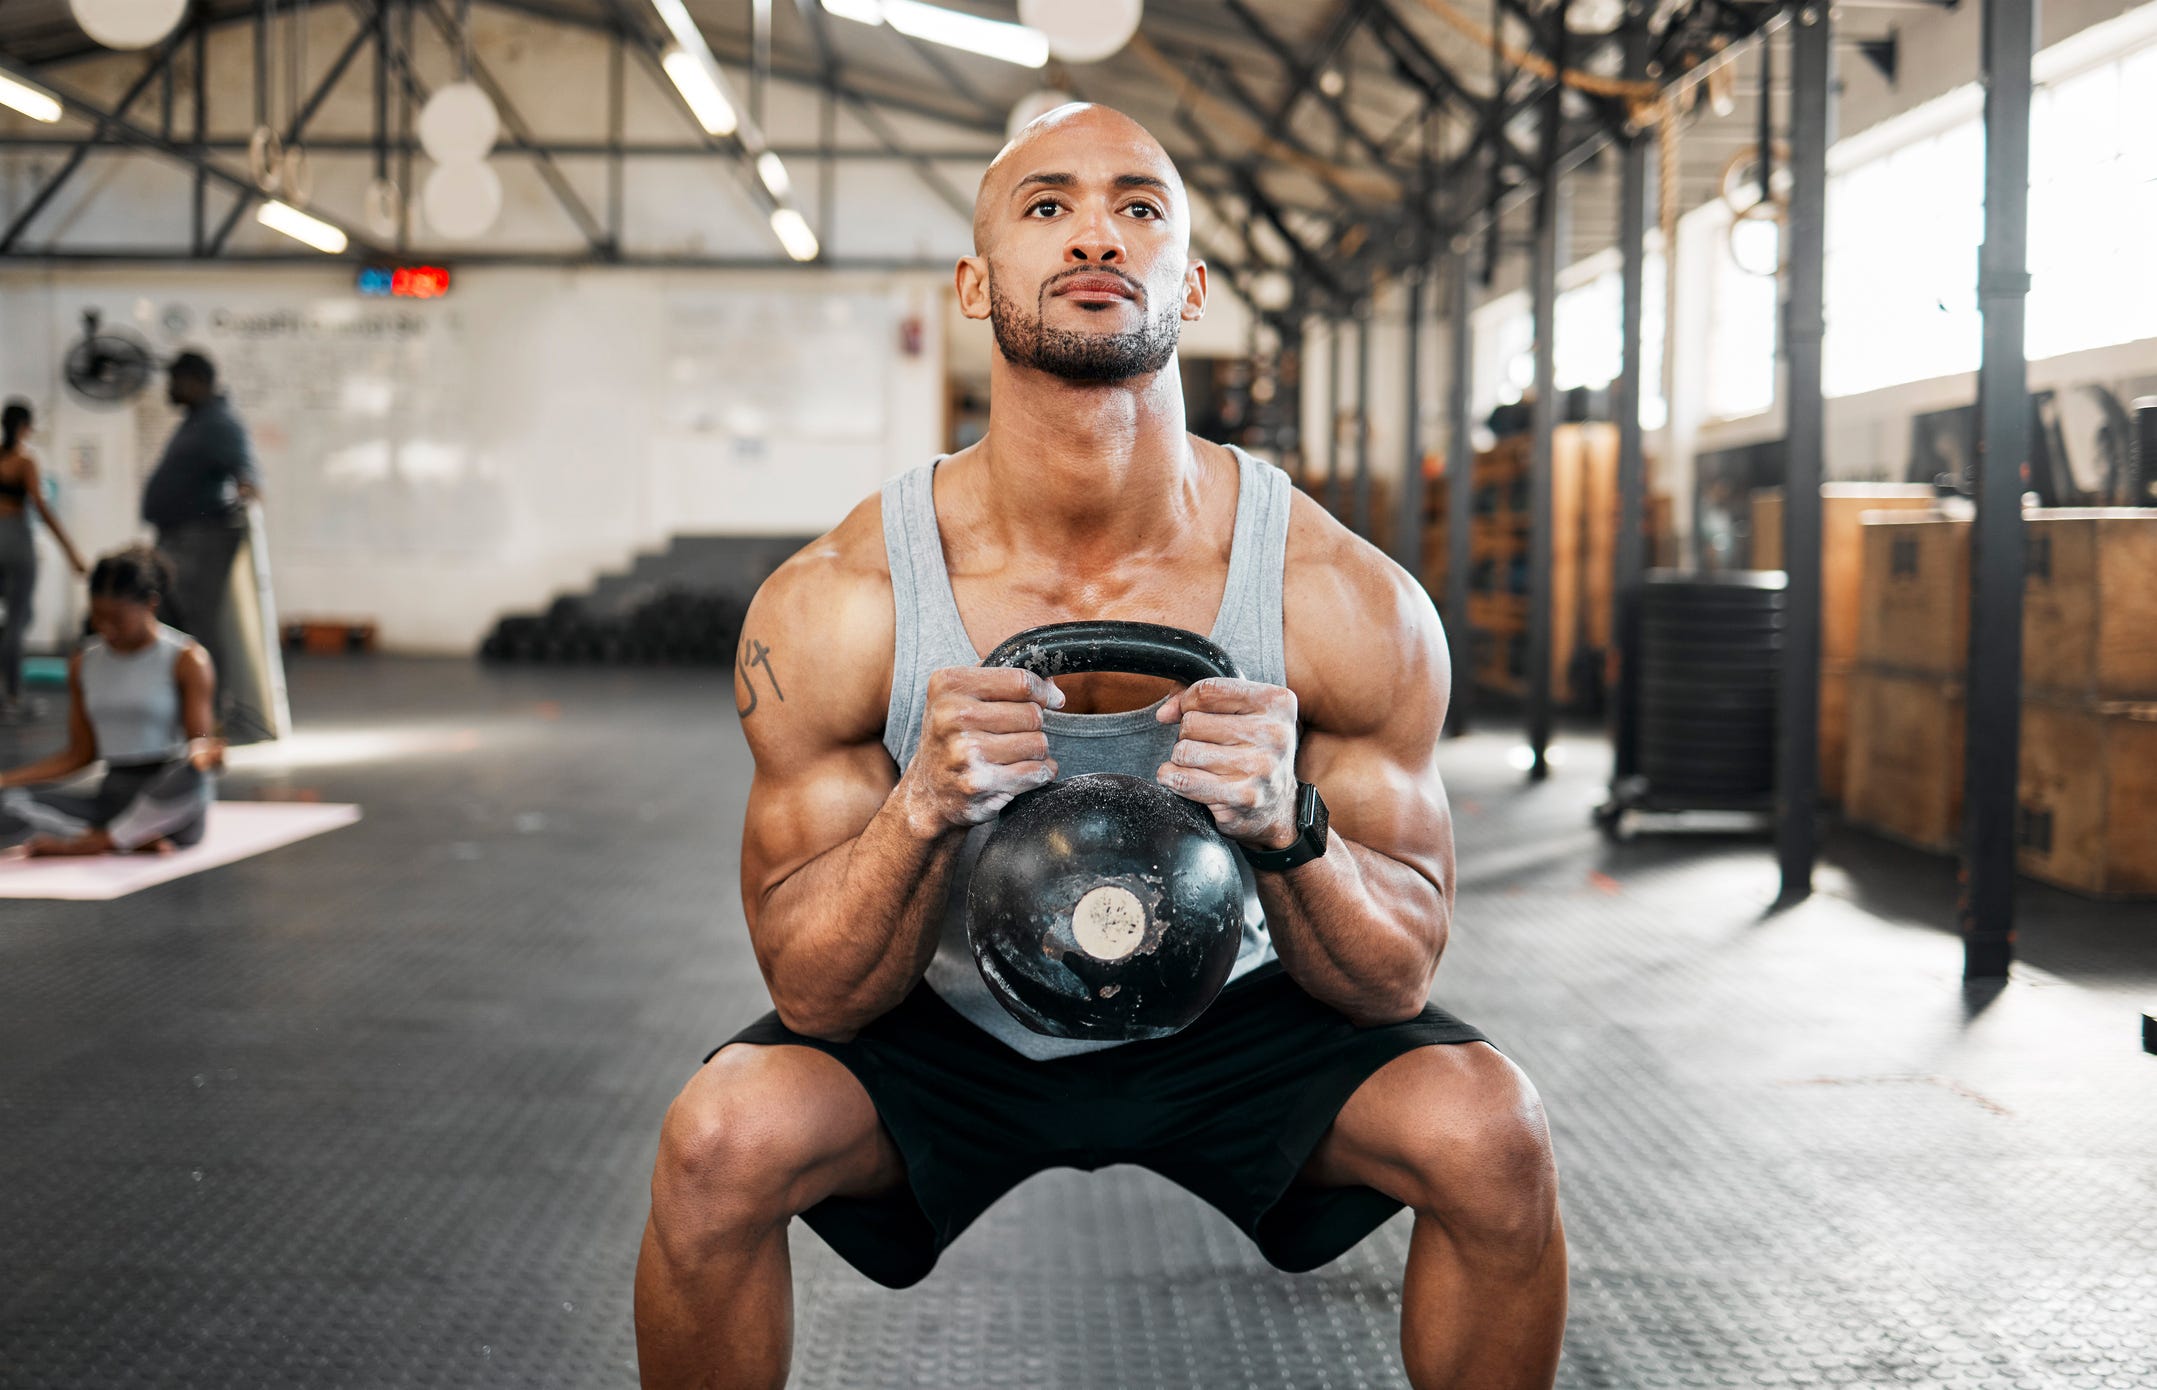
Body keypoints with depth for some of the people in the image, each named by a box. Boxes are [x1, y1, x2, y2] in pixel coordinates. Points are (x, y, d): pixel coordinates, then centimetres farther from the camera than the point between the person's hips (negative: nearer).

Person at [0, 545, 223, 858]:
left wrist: (204, 754, -34)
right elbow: (80, 754, 16)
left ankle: (92, 842, -21)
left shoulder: (186, 659, -3)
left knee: (190, 772, -41)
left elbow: (200, 744, -9)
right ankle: (137, 838, -23)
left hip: (170, 801, -4)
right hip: (113, 797, 4)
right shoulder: (84, 663, 11)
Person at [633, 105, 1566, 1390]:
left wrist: (1290, 831, -35)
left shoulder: (1347, 601, -21)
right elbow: (815, 992, -16)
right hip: (948, 1028, 0)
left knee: (1492, 1130, -24)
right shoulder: (838, 607, -22)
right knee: (725, 1138, -27)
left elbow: (1398, 977, -13)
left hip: (1231, 1015, 1)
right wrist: (922, 812, -36)